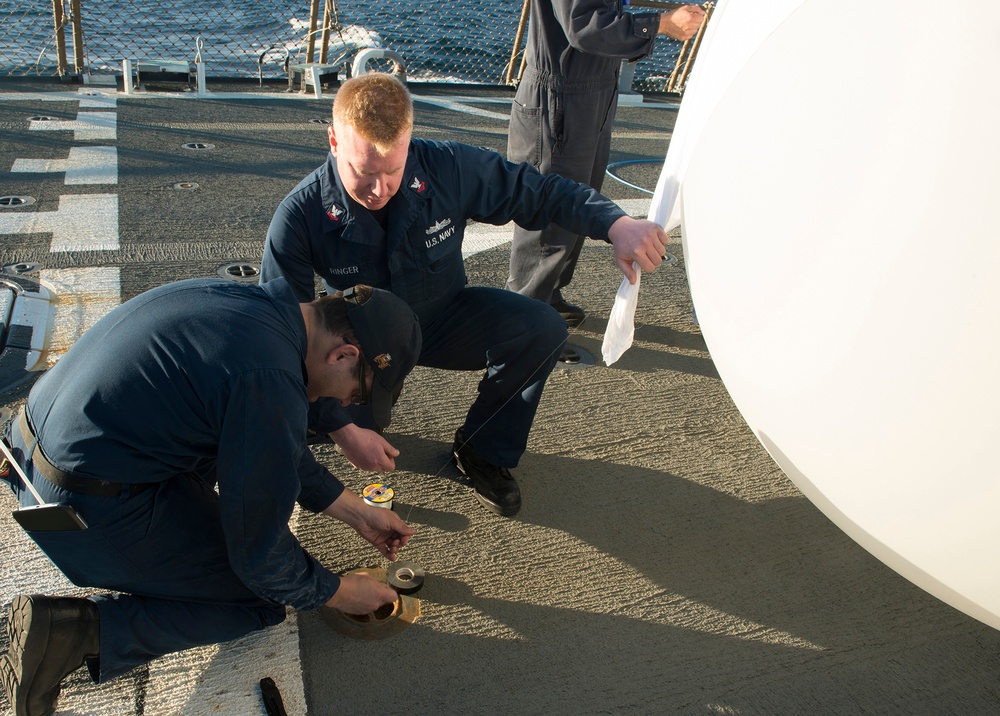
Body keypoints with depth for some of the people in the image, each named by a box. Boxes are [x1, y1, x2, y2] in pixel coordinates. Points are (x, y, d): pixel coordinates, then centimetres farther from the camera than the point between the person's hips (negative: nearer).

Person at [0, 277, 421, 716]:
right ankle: (79, 629, -5)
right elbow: (261, 553, -16)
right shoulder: (271, 384, -27)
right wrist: (339, 594, 2)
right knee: (262, 596, 3)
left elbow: (276, 448, 15)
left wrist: (356, 511, 18)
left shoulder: (244, 300, 1)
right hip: (91, 515, -9)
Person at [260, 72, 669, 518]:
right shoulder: (300, 217, -26)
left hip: (443, 319, 1)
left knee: (542, 328, -24)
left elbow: (535, 192, -11)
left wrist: (616, 224, -28)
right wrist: (343, 429, -30)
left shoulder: (448, 168, -23)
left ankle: (483, 450, -1)